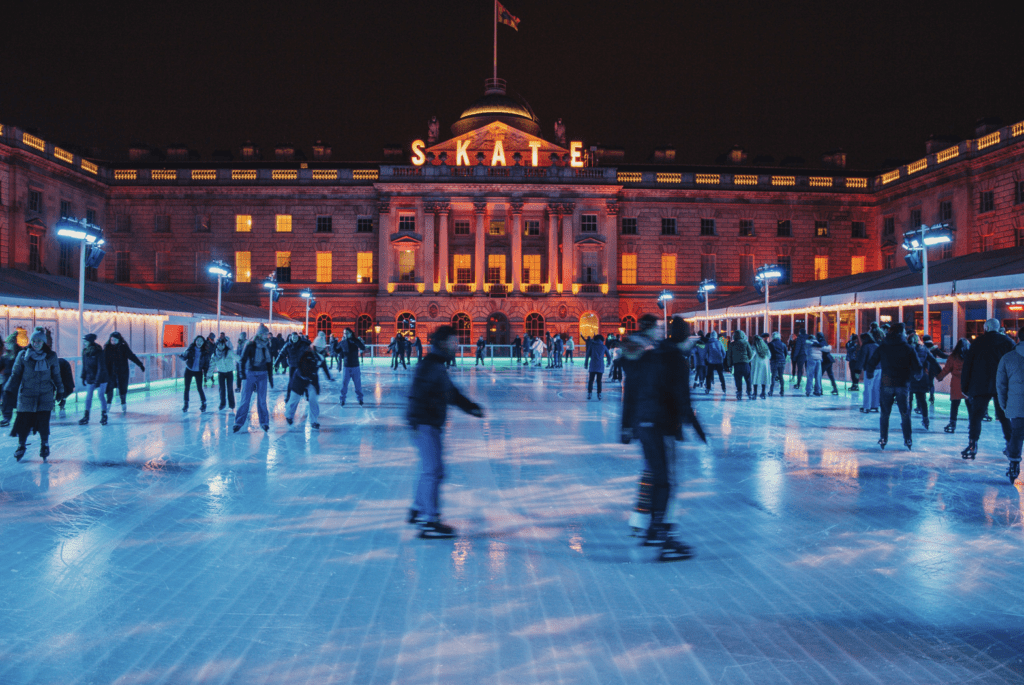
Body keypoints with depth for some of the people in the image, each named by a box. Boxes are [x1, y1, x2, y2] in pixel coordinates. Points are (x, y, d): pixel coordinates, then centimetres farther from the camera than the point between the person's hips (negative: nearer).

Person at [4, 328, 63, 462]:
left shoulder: (51, 356, 4)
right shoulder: (23, 355, 1)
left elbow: (56, 375, 12)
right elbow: (15, 374, 8)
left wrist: (59, 391, 13)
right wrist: (9, 390, 4)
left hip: (45, 396, 0)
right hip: (26, 394, 0)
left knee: (43, 422, -3)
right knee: (24, 421, -1)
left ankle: (45, 445, 17)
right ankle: (21, 446, 18)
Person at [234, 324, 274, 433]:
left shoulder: (267, 346, 5)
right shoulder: (250, 345, -8)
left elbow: (269, 362, 13)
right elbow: (243, 360, -9)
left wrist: (270, 377, 13)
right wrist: (243, 373, -18)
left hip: (262, 375, 3)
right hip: (250, 374, -3)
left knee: (262, 400, 3)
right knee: (245, 399, 0)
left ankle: (264, 422, 11)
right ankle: (239, 422, 7)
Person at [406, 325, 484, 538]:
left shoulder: (438, 366, 18)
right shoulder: (429, 365, -15)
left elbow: (451, 393, 26)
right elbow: (417, 394, -23)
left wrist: (471, 407, 20)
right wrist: (416, 421, -30)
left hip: (432, 425, 10)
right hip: (424, 425, -10)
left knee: (433, 470, 17)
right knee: (432, 470, -11)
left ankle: (418, 511, 29)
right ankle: (430, 522, -9)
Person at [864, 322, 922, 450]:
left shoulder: (882, 347, 0)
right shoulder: (908, 348, -3)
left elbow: (871, 364, 1)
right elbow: (917, 368, 0)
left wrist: (869, 372, 20)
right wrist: (918, 375, 20)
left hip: (886, 384, 1)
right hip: (903, 384, -1)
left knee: (885, 413, 10)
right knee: (905, 413, 10)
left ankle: (883, 438, 9)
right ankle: (907, 439, 9)